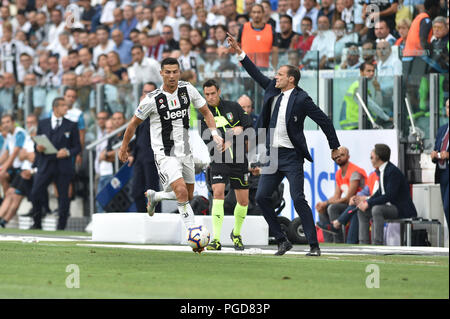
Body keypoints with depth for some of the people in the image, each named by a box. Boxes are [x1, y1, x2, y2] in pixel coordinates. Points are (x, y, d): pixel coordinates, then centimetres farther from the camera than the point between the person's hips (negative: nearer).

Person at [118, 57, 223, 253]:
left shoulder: (187, 90, -2)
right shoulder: (153, 99, -13)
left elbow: (206, 112, 9)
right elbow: (134, 124, 0)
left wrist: (214, 133, -7)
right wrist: (123, 148, 8)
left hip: (185, 152, 6)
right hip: (165, 154, -6)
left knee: (188, 196, 15)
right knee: (181, 191, -24)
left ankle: (154, 197, 42)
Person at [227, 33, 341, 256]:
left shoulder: (301, 99, -10)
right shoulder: (272, 90, 9)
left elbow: (324, 121, -6)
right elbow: (256, 74, 21)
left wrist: (334, 147, -1)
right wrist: (240, 53, 17)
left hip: (292, 156, -7)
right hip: (272, 154, 7)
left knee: (298, 199, -13)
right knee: (261, 197, 0)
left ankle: (314, 245, -9)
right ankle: (282, 241, 10)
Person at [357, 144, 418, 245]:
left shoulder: (393, 171, -20)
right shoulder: (381, 170, 9)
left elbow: (389, 196, -25)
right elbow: (380, 192, 16)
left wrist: (368, 204, -21)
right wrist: (366, 202, 0)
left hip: (402, 209, -10)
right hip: (390, 206, 10)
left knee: (376, 209, -33)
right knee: (362, 211, 7)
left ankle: (377, 245, -32)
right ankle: (363, 244, 2)